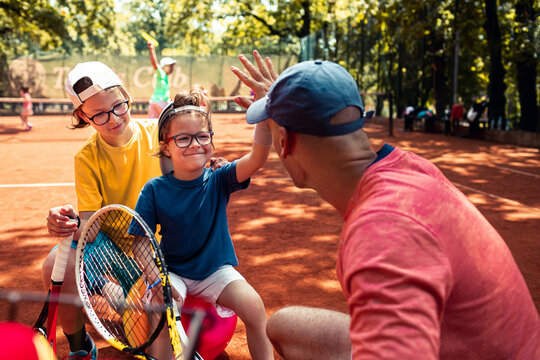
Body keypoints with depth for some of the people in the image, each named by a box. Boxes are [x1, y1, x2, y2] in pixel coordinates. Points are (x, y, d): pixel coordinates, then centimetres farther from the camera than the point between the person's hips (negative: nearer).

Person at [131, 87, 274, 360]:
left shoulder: (218, 181, -11)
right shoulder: (155, 190, -11)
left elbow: (257, 157, -28)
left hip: (217, 271, 1)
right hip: (172, 272, 0)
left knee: (253, 305, -22)